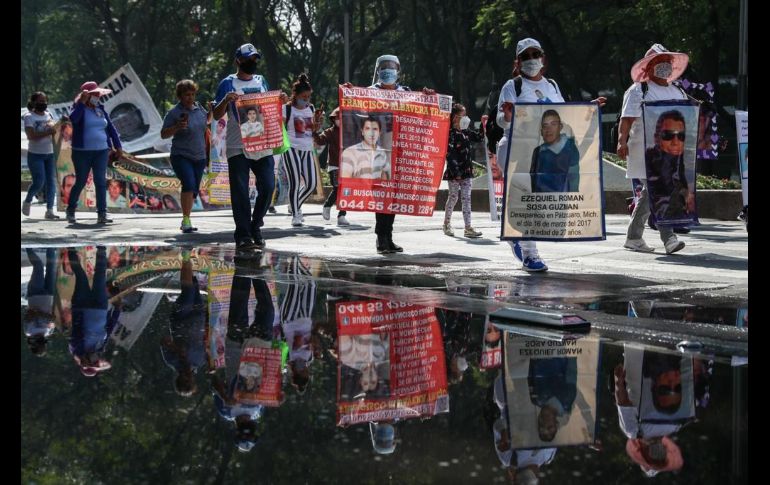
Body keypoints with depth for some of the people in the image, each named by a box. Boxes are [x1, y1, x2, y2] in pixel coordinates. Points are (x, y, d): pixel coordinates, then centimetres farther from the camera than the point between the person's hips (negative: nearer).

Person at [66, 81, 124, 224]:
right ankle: (70, 211, 21)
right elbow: (73, 118, -26)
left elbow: (111, 128, 14)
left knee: (101, 181, -4)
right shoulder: (79, 109, -3)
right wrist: (82, 102, -24)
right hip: (82, 152, -4)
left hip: (101, 151, 4)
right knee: (80, 182, 2)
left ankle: (102, 214, -5)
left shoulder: (101, 110, 12)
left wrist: (118, 146, 9)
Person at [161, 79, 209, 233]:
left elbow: (207, 120, 27)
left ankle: (185, 222, 20)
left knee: (194, 190, 9)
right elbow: (163, 134, -7)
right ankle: (186, 220, -23)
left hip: (199, 157, 6)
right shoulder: (174, 113, -8)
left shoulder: (198, 107, 8)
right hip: (181, 156, -6)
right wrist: (177, 127, -24)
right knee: (189, 184, -25)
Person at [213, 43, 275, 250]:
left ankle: (255, 227, 17)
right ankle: (243, 235, 0)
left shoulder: (262, 81, 17)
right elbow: (217, 115, 1)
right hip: (237, 146, -4)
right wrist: (226, 100, -17)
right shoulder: (228, 84, 3)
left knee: (268, 187, 0)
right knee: (240, 192, -4)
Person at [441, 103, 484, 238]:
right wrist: (455, 172, -21)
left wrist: (483, 126, 9)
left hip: (466, 171, 6)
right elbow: (449, 154, -17)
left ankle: (468, 227, 0)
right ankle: (447, 224, 23)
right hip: (454, 173, -6)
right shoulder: (451, 134, -12)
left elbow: (479, 138, 25)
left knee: (467, 198, 2)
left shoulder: (466, 132, 10)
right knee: (453, 197, 6)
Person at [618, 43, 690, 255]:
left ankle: (633, 238, 21)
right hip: (645, 150, -7)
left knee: (649, 194, 12)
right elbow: (627, 119, -11)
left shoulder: (677, 92, 19)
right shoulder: (638, 91, -2)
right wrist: (622, 141, -22)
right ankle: (669, 238, -18)